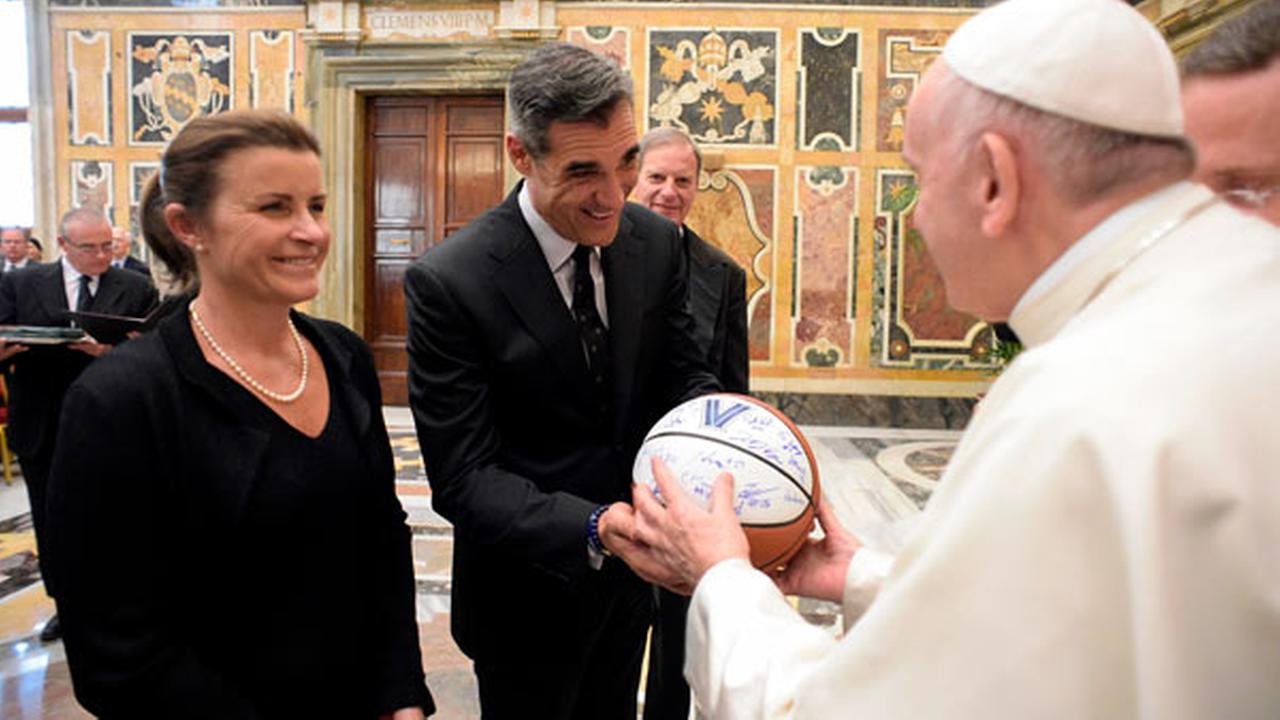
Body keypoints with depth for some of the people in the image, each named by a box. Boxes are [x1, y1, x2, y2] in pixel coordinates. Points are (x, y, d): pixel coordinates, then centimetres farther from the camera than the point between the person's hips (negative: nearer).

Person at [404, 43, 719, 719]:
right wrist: (595, 529, -38)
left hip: (628, 579, 5)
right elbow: (464, 478, -24)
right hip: (527, 597, -5)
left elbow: (680, 377, -2)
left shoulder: (655, 241, -7)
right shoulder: (447, 282, -24)